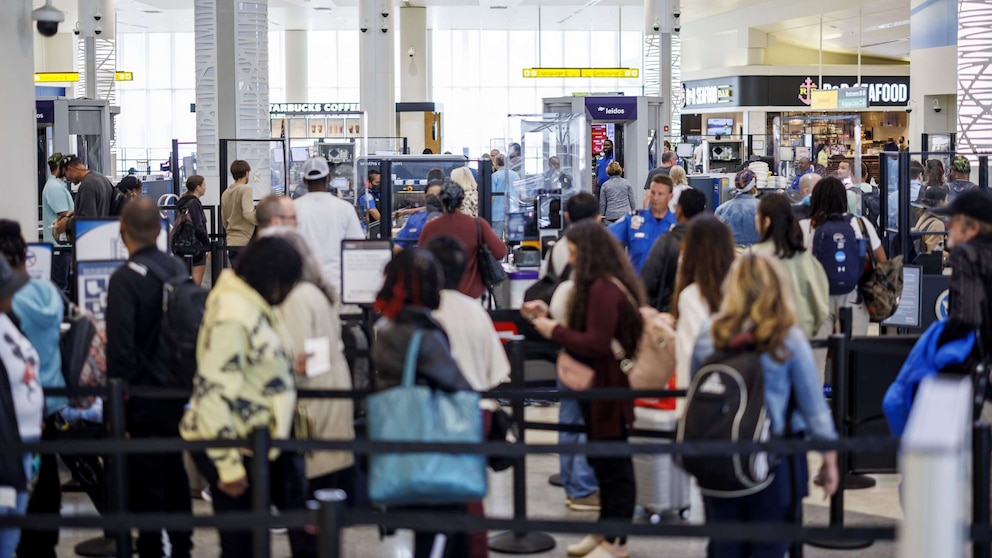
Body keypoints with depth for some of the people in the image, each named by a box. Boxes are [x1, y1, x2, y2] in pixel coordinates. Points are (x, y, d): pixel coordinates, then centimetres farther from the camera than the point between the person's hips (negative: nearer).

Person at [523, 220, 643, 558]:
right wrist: (548, 317, 10)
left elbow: (596, 344, -24)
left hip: (609, 387, -11)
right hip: (602, 384, 11)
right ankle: (606, 531, 29)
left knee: (612, 461, 0)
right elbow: (586, 330, 14)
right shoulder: (602, 285, 12)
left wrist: (555, 331, -15)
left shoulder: (603, 289, -21)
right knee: (603, 458, 18)